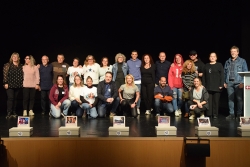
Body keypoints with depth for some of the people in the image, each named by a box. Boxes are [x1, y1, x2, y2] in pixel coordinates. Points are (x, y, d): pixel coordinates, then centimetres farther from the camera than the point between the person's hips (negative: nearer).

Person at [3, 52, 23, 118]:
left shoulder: (21, 66, 11)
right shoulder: (7, 65, 1)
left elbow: (22, 75, 14)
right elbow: (5, 74, -4)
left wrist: (21, 83, 5)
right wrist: (5, 83, -10)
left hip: (18, 85, 3)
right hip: (10, 85, -3)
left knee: (15, 99, 7)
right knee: (10, 98, -10)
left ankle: (14, 112, 13)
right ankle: (9, 113, -9)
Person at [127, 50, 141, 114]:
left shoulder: (139, 62, 7)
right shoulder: (128, 62, 8)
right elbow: (127, 70, 11)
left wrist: (139, 76, 6)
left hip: (138, 81, 0)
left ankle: (138, 107, 2)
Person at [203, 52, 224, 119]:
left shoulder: (219, 65, 3)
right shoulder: (206, 66, 13)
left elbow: (222, 75, -2)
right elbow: (204, 76, 11)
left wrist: (221, 85, -10)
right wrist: (204, 85, 5)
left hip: (216, 87, -2)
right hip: (208, 87, 2)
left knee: (216, 101, 1)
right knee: (209, 101, 0)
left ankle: (215, 114, 8)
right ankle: (209, 114, 5)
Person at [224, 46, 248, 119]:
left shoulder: (242, 61, 4)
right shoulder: (227, 62, 15)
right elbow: (225, 72, 16)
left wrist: (242, 82, -9)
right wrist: (224, 82, 8)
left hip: (238, 83, -3)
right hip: (229, 83, 3)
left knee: (239, 99, -1)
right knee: (230, 99, 4)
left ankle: (239, 114, 7)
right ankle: (231, 114, 10)